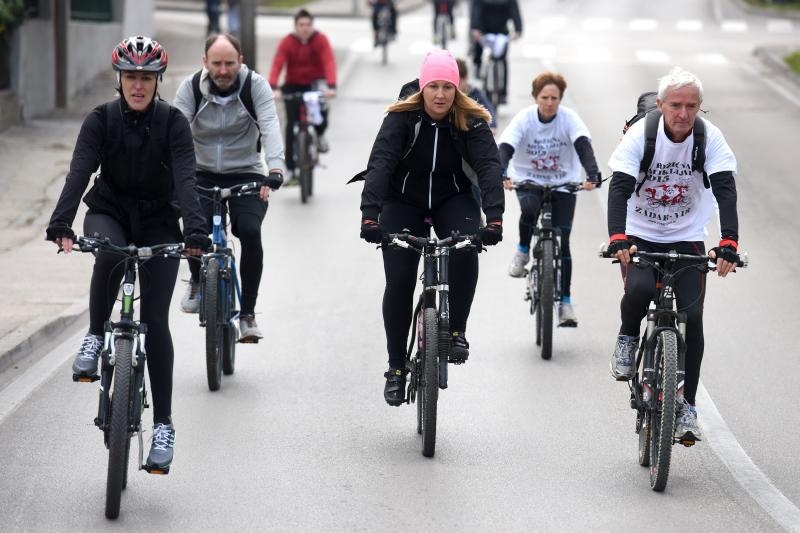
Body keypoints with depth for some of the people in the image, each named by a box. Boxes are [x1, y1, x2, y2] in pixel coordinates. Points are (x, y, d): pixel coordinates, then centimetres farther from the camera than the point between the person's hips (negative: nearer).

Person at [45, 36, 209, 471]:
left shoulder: (172, 122, -13)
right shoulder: (101, 120, -11)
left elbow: (185, 179, -24)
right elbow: (79, 172, -23)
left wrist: (194, 231, -40)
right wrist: (61, 224, -38)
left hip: (157, 222, 0)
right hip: (109, 212, 0)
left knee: (155, 322, -8)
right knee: (110, 252, -38)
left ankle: (163, 423, 0)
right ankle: (95, 337, -16)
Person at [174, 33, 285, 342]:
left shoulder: (256, 86, -11)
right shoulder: (190, 88, -8)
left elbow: (270, 128, -25)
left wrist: (275, 169, -42)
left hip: (245, 175, -1)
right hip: (202, 175, 1)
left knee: (250, 231, -27)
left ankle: (247, 313, -12)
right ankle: (197, 281, 9)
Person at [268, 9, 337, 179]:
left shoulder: (321, 40, -14)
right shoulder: (287, 42, -13)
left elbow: (329, 62, -26)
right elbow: (277, 64, -24)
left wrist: (331, 87, -42)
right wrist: (274, 88, -40)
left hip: (315, 83, 0)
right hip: (293, 85, 0)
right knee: (291, 125, -7)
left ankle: (320, 134, 6)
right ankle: (290, 168, 2)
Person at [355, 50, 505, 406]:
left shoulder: (472, 122, -16)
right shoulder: (402, 118, -20)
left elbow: (489, 166, -28)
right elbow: (380, 164, -31)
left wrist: (494, 216, -44)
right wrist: (369, 215, -46)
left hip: (453, 199, 0)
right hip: (403, 202, 0)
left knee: (466, 252, -29)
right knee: (399, 281, -10)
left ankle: (456, 332, -10)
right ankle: (396, 368, 4)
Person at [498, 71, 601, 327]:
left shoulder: (569, 118, -15)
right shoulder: (524, 119, -15)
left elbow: (583, 145, -28)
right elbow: (505, 149, -25)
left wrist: (592, 174, -46)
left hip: (563, 183, 0)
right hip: (528, 181, 0)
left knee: (562, 241, -8)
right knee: (529, 209, -35)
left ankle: (565, 302, -2)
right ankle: (523, 252, -6)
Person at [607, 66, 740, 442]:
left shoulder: (710, 137, -15)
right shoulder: (641, 133, -18)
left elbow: (725, 190, -23)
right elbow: (619, 188, -25)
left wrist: (729, 243, -38)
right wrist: (617, 238, -41)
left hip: (687, 239, 2)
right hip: (640, 236, -1)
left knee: (692, 316, -12)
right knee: (639, 290, -31)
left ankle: (686, 404, 1)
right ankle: (628, 337, 4)